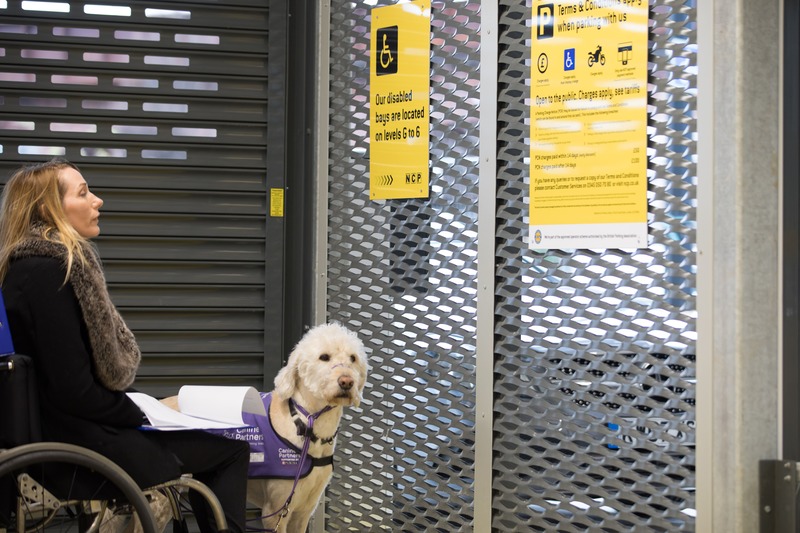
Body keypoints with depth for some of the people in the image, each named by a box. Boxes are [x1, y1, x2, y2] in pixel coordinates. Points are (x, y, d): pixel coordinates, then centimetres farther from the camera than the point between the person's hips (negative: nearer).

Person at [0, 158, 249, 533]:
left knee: (213, 444, 16)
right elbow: (74, 390, -23)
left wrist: (138, 412, 4)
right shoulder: (48, 273, -19)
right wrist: (142, 415, -9)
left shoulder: (35, 264, 11)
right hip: (77, 447, -10)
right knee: (230, 449, 0)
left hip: (68, 430, 10)